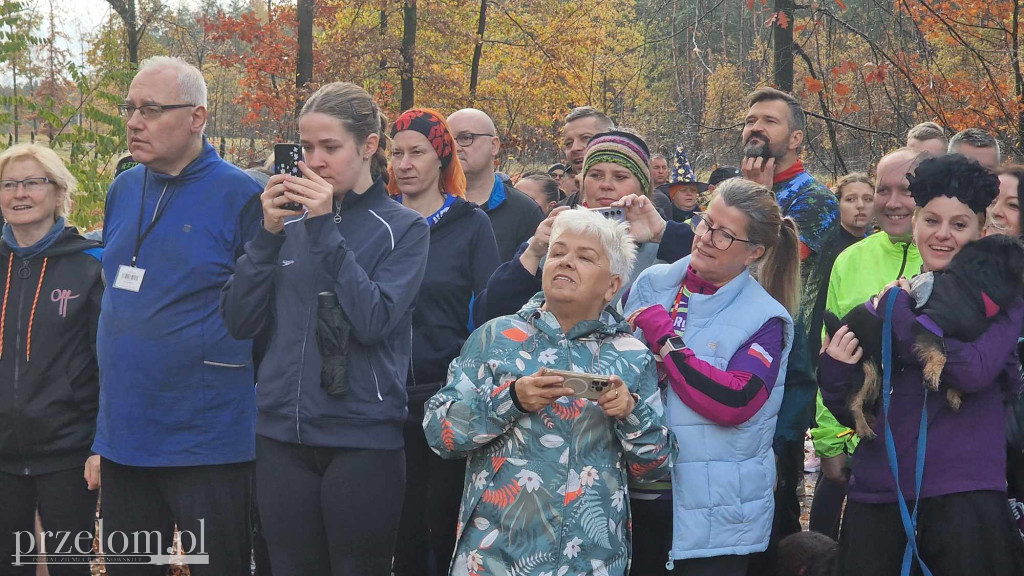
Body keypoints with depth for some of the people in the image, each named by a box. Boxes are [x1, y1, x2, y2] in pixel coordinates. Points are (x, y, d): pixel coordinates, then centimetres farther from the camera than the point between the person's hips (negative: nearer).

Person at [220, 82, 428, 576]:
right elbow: (240, 321, 3)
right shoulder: (290, 221, 8)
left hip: (363, 438, -3)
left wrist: (326, 230, -16)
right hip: (282, 436, 3)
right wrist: (268, 234, -7)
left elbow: (373, 321, -15)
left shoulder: (403, 228, -1)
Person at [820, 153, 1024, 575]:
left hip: (962, 495, -4)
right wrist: (835, 372, -8)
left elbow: (974, 370, -18)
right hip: (876, 490, 4)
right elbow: (850, 413, 14)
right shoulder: (889, 298, 12)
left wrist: (899, 311, -11)